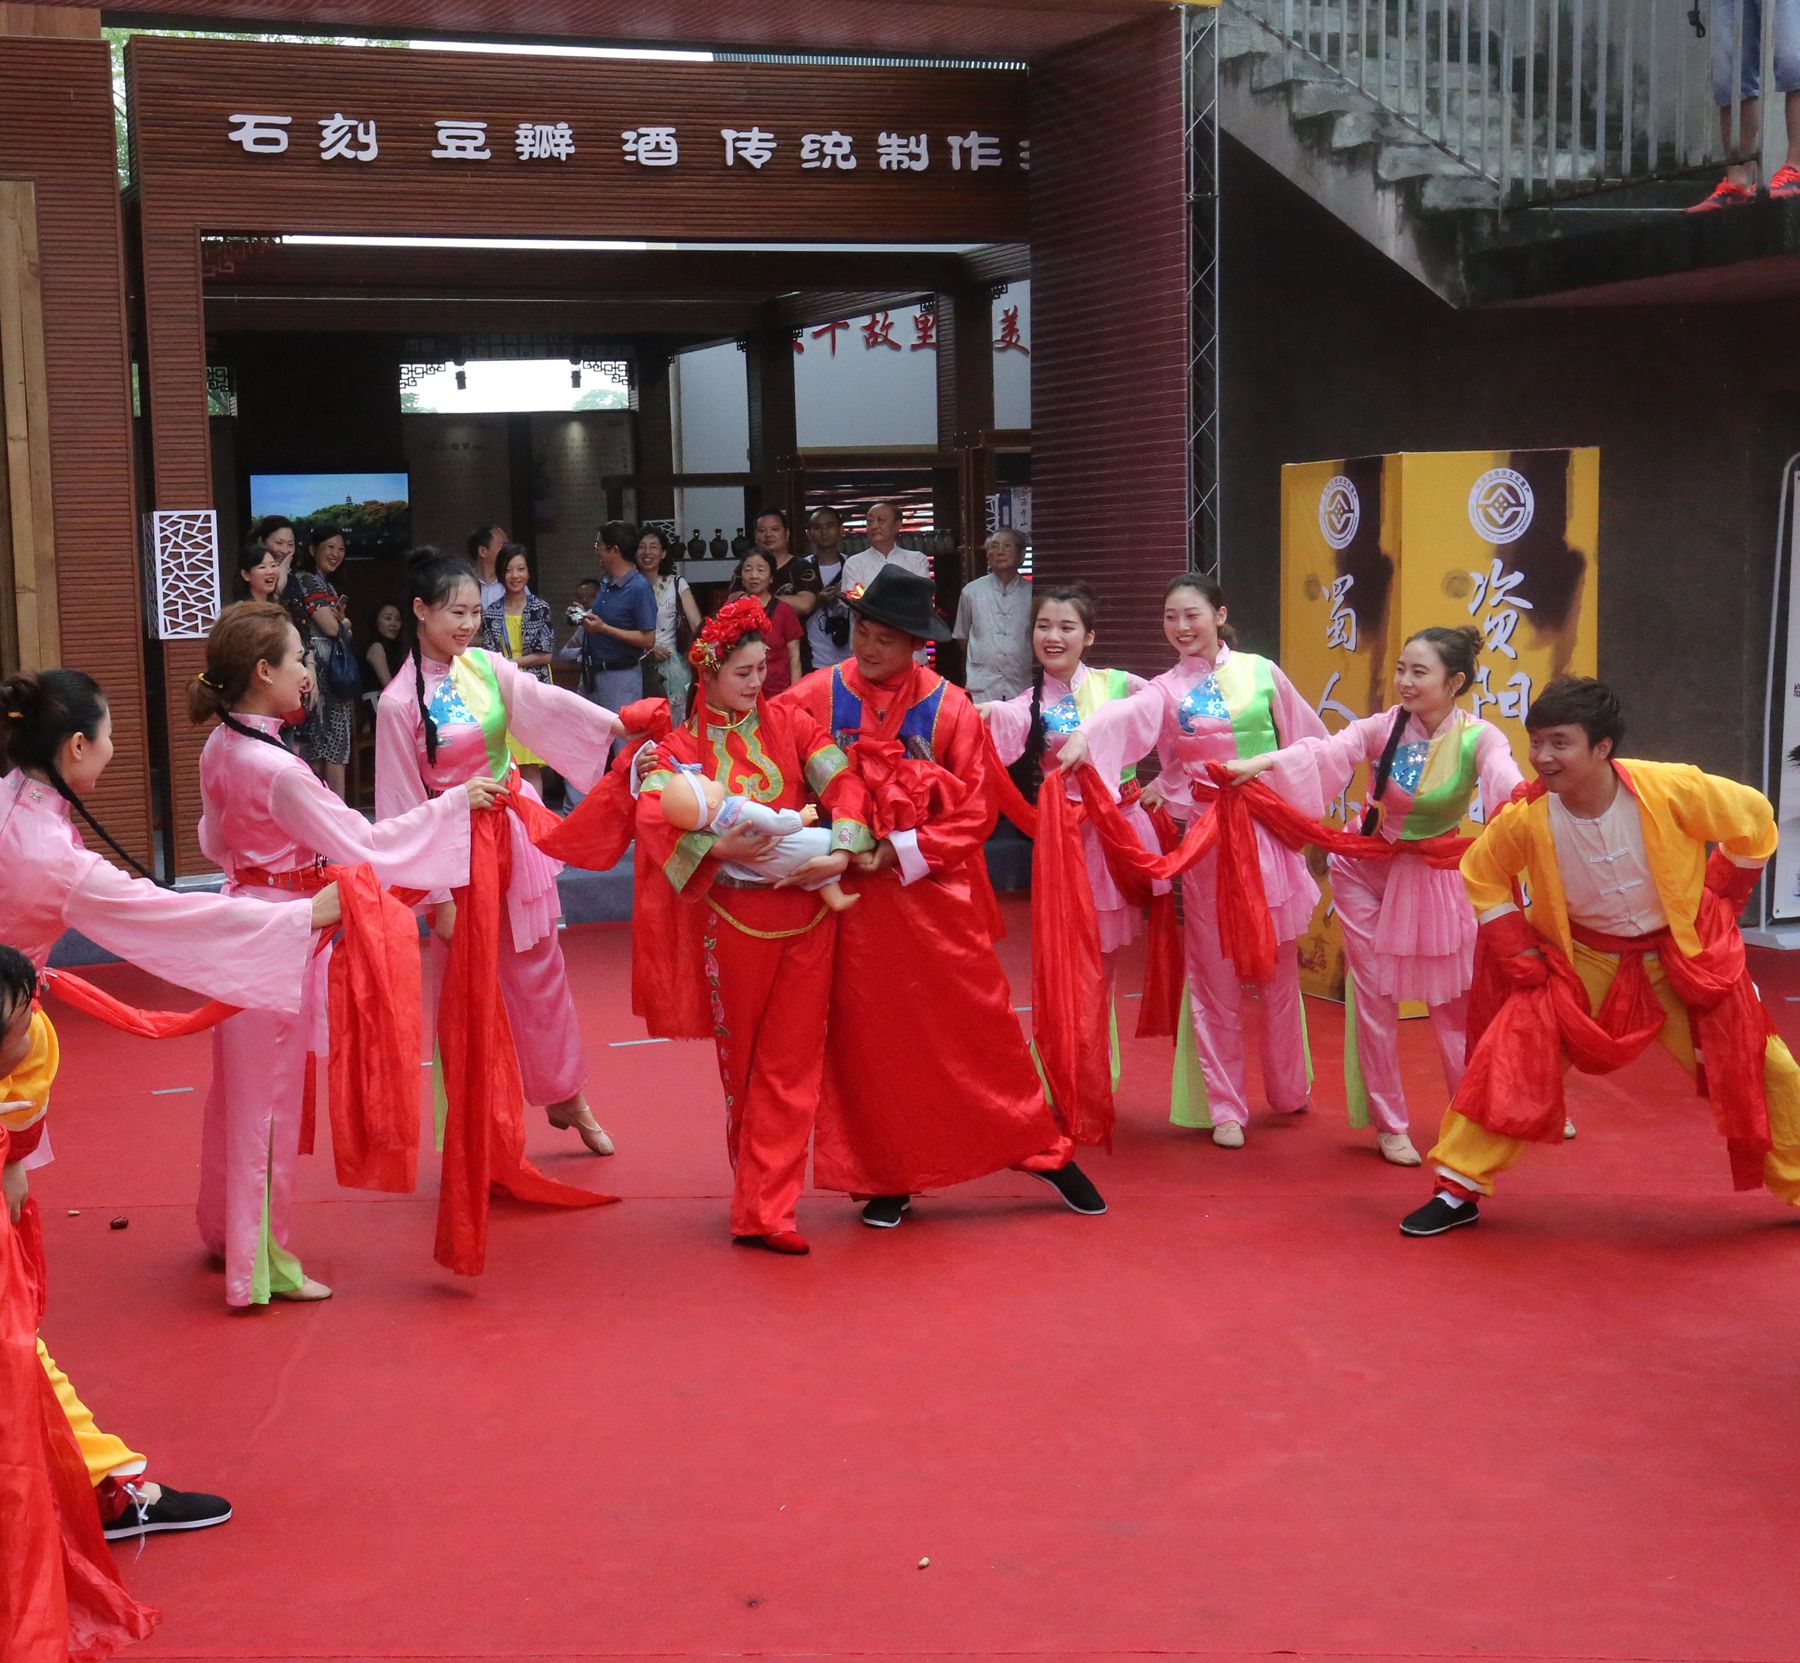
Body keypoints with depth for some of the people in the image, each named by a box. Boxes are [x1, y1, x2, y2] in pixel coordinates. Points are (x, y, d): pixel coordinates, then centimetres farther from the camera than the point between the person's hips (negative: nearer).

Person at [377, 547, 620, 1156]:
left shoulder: (486, 667, -2)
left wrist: (618, 726, -35)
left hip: (515, 832, 5)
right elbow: (403, 806, -12)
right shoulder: (401, 702, -15)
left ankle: (565, 1097, 32)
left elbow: (547, 703, -18)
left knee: (541, 969, 14)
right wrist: (434, 893, -12)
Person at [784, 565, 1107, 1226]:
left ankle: (1042, 1150, 20)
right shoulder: (816, 697, -4)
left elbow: (975, 814, -4)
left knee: (979, 1023, 4)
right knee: (867, 1033, 7)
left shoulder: (948, 707, -5)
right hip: (852, 895, 1)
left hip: (935, 892, -1)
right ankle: (887, 1179, 20)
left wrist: (901, 852, -14)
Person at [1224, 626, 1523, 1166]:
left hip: (1436, 878, -1)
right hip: (1369, 872, 1)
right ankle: (1388, 1125, 17)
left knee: (1453, 1003, 7)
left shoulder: (1477, 738, -15)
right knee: (1375, 1001, 4)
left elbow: (1504, 779, -34)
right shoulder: (1384, 727, -10)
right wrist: (1261, 763, -41)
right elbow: (1325, 751, -24)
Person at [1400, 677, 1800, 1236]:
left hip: (1686, 953, 0)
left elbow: (1754, 819, -7)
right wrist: (1519, 953, -6)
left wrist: (1719, 900, -3)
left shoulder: (1672, 790, -26)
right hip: (1581, 960, 0)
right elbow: (1482, 874, -2)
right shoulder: (1526, 815, -22)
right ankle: (1458, 1191, 2)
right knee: (1508, 1058, -11)